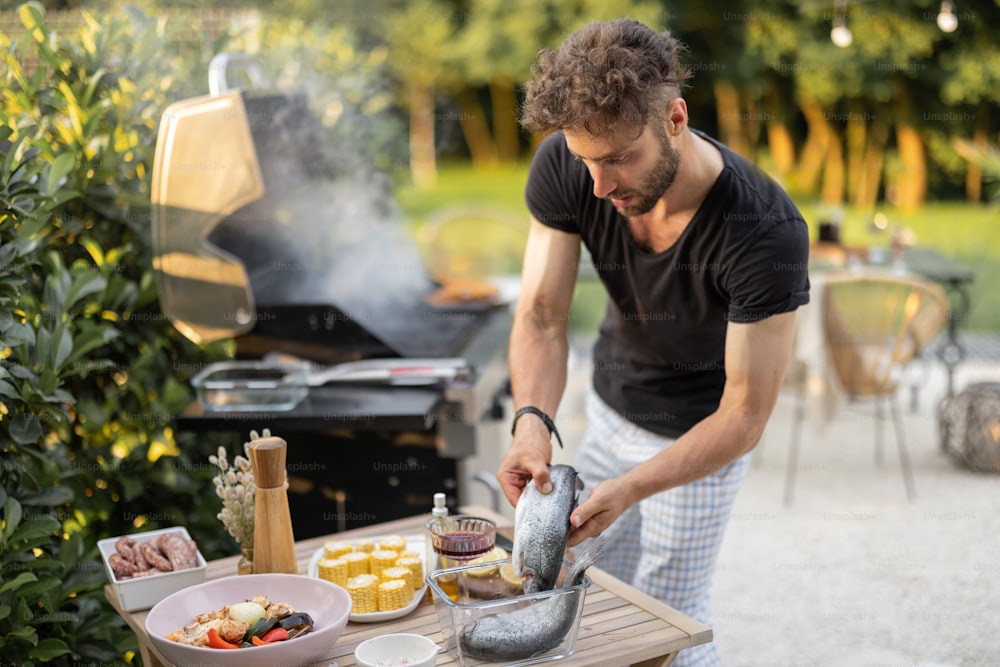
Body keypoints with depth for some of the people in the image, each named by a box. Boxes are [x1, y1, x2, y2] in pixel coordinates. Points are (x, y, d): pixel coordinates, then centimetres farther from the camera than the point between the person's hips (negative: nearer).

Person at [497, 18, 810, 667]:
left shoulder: (767, 231, -36)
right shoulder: (563, 168, -24)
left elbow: (744, 417, -30)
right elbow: (542, 319, -20)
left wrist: (629, 490, -42)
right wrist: (533, 420, -40)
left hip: (700, 433, -4)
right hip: (612, 409, 5)